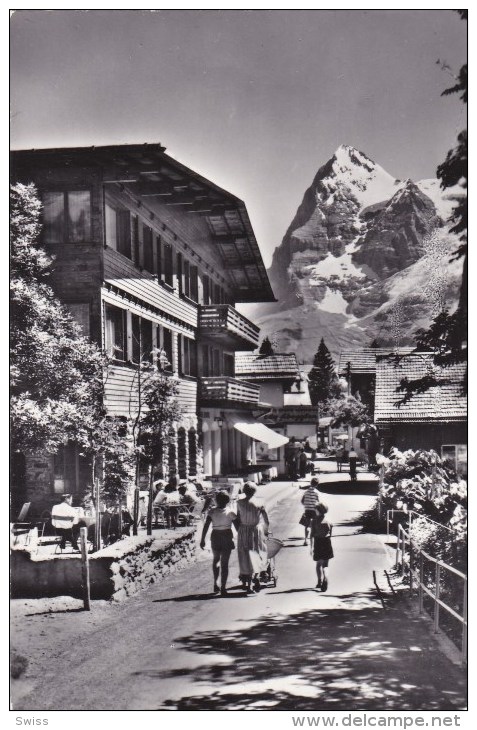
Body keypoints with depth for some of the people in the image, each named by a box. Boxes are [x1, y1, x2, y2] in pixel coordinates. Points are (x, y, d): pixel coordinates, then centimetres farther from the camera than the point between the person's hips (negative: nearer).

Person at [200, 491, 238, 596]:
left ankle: (216, 583, 17)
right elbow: (237, 527, -6)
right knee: (224, 563, 5)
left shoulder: (212, 511, -8)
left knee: (216, 559, 24)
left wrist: (202, 539, -2)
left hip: (215, 537, 2)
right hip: (227, 537, -2)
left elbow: (206, 526, -9)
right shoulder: (230, 513, -10)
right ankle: (223, 588, 2)